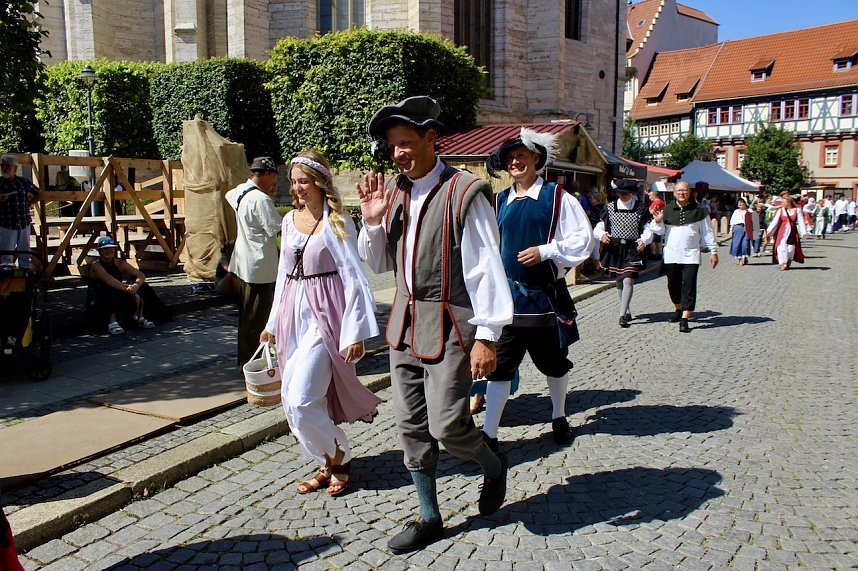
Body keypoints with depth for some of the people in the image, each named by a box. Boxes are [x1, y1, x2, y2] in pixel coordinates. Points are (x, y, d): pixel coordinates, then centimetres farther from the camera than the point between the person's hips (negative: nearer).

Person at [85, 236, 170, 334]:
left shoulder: (119, 263, 1)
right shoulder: (96, 266, -13)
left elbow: (141, 276, -10)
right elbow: (109, 281, -32)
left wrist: (135, 286, -33)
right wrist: (129, 290, -41)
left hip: (118, 300, 5)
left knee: (141, 286, -12)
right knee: (109, 291, -35)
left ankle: (139, 317, -18)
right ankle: (112, 322, -39)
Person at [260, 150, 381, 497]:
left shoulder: (336, 222, -9)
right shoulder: (290, 220, 11)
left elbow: (354, 278, -11)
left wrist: (355, 331, -16)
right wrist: (273, 323, 18)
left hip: (323, 316, -7)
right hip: (294, 315, 7)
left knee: (301, 400, -11)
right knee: (295, 401, 9)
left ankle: (338, 459, 13)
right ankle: (329, 462, 26)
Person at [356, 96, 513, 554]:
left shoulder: (464, 194, -12)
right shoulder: (394, 193, 9)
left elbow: (485, 269, -13)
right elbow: (378, 264, 16)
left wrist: (486, 336, -16)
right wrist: (373, 221, -2)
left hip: (449, 327, -7)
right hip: (405, 326, 7)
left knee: (447, 427, -5)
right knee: (411, 428, 10)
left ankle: (493, 466, 29)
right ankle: (429, 518, 27)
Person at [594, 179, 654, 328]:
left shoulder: (641, 208, -1)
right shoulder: (610, 208, 7)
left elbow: (648, 229, -4)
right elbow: (599, 227, 5)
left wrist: (644, 240, -25)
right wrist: (602, 234, -18)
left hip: (632, 249, -4)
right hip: (614, 248, 4)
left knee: (628, 281, -15)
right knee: (619, 281, 14)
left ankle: (622, 315, -16)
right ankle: (627, 312, 30)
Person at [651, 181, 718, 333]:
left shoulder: (698, 210, 3)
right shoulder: (667, 209, 6)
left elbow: (707, 232, 8)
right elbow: (661, 231, 11)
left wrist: (713, 251, 7)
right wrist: (658, 222, -10)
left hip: (691, 255, -2)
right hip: (671, 255, 2)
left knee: (689, 287, -10)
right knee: (673, 285, 12)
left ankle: (685, 319, -12)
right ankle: (678, 309, 36)